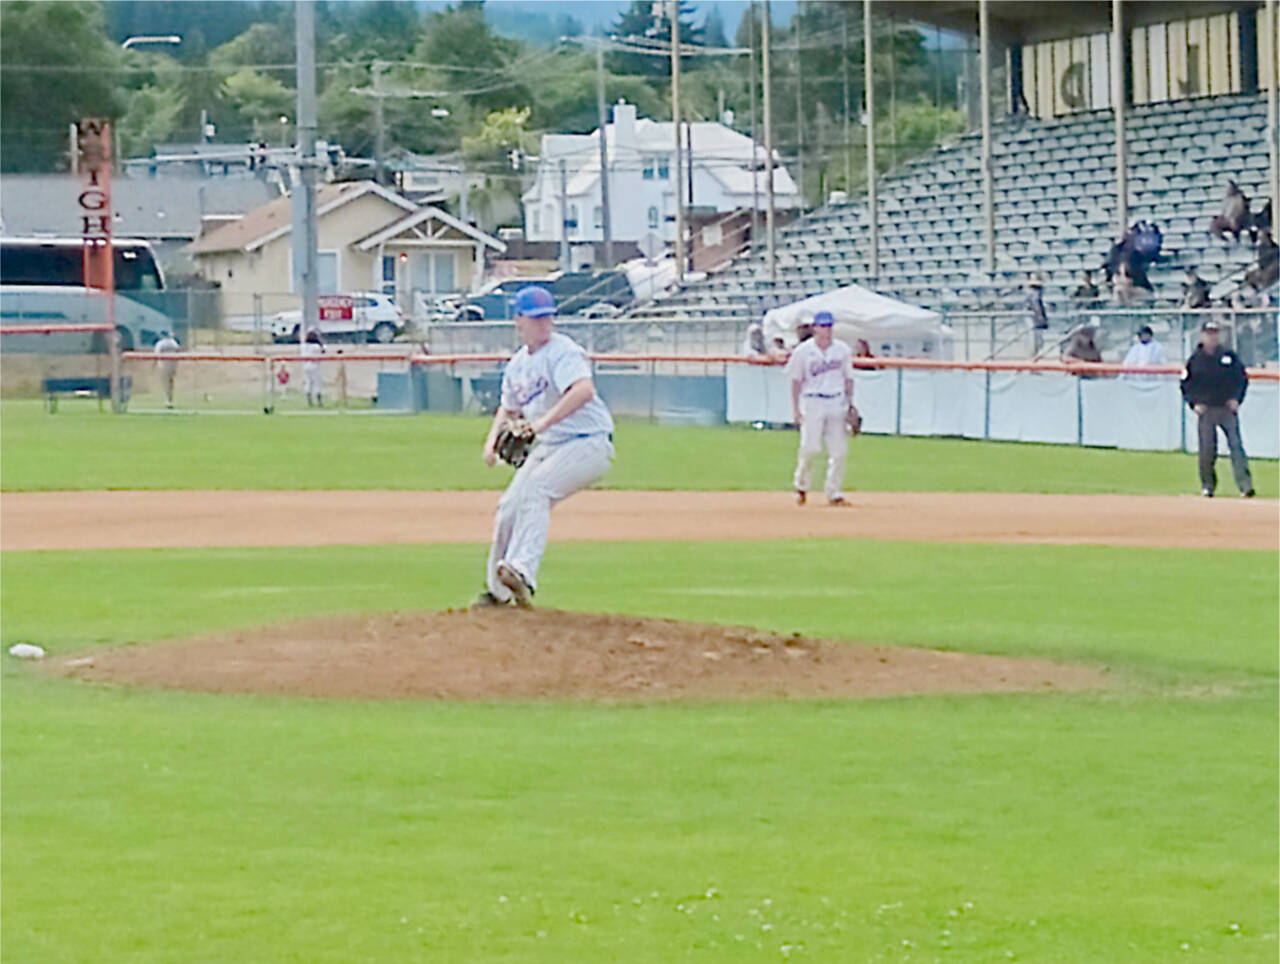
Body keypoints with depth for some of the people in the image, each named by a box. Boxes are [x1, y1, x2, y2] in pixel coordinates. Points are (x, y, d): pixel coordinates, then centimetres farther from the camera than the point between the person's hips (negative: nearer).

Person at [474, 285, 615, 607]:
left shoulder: (563, 352, -15)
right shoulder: (517, 364, 10)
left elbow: (583, 390, -35)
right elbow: (508, 408, 26)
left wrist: (545, 421, -44)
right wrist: (493, 439, 6)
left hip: (589, 443, -8)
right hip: (549, 447, 8)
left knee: (536, 488, -29)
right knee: (508, 508, 4)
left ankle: (522, 570, -38)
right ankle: (498, 589, 22)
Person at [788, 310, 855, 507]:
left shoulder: (843, 350, 9)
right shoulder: (803, 351, 2)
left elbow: (848, 378, 14)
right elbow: (796, 380, 3)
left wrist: (850, 404, 7)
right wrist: (795, 408, -3)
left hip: (837, 402, 3)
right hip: (812, 402, -3)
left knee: (838, 449, -3)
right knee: (810, 446, -11)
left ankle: (833, 491, 4)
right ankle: (801, 486, 10)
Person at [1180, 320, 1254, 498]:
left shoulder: (1229, 356, 7)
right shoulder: (1194, 360, 7)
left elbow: (1242, 378, 10)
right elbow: (1185, 385, 11)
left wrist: (1236, 399, -4)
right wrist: (1194, 403, -2)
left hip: (1228, 408, 0)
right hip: (1206, 410, 0)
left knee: (1236, 445, -11)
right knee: (1207, 450, -2)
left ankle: (1245, 485, -17)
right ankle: (1207, 486, 12)